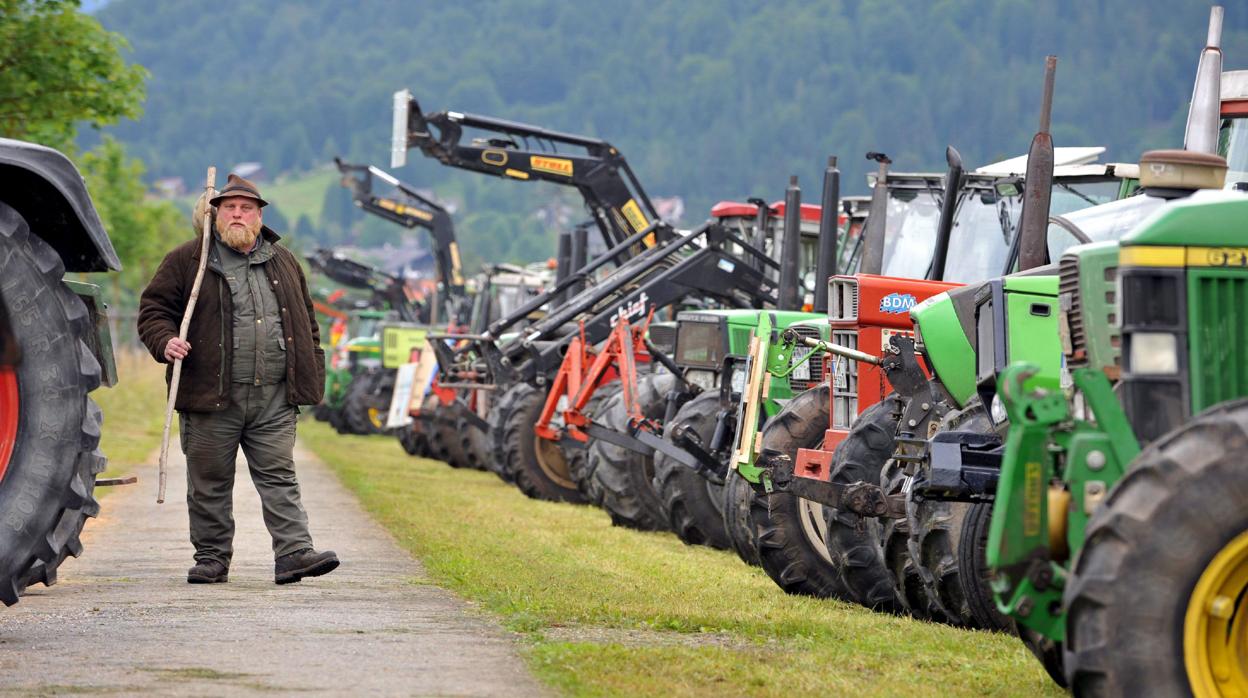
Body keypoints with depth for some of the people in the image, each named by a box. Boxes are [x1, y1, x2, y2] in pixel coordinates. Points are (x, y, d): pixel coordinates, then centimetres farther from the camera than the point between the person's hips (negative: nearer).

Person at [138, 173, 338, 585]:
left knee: (278, 476, -3)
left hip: (273, 399, 2)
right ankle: (211, 558, 12)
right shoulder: (187, 261, 4)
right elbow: (153, 309, 4)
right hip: (211, 396, -2)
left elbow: (306, 322, 22)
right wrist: (165, 341, -16)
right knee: (210, 482, 4)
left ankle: (294, 552, -8)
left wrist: (312, 377, 17)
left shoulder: (283, 262, 15)